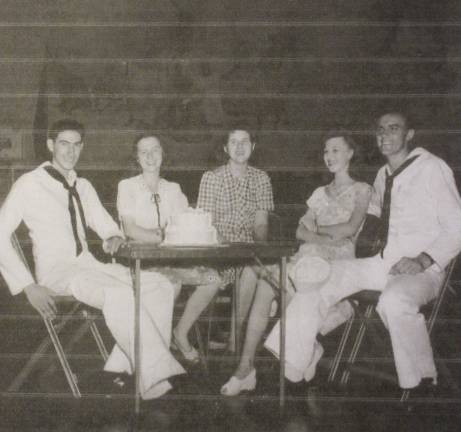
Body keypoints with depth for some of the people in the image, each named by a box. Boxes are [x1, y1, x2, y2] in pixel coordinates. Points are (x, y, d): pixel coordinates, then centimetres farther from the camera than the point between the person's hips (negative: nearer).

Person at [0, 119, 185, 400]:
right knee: (120, 295, -35)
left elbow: (106, 225, 22)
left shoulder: (84, 187, 16)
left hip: (89, 266, 7)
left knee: (161, 287, -13)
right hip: (56, 271, -7)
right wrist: (29, 287, -15)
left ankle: (127, 365, -15)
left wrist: (114, 237, -5)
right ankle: (153, 375, -26)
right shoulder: (29, 184, -2)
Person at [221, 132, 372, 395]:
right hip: (309, 257, 5)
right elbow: (301, 231, 13)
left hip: (339, 261, -5)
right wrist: (323, 237, -6)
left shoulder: (361, 190, 9)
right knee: (266, 285, -25)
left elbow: (350, 229, -7)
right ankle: (246, 368, -24)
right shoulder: (321, 193, 25)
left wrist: (318, 228, 4)